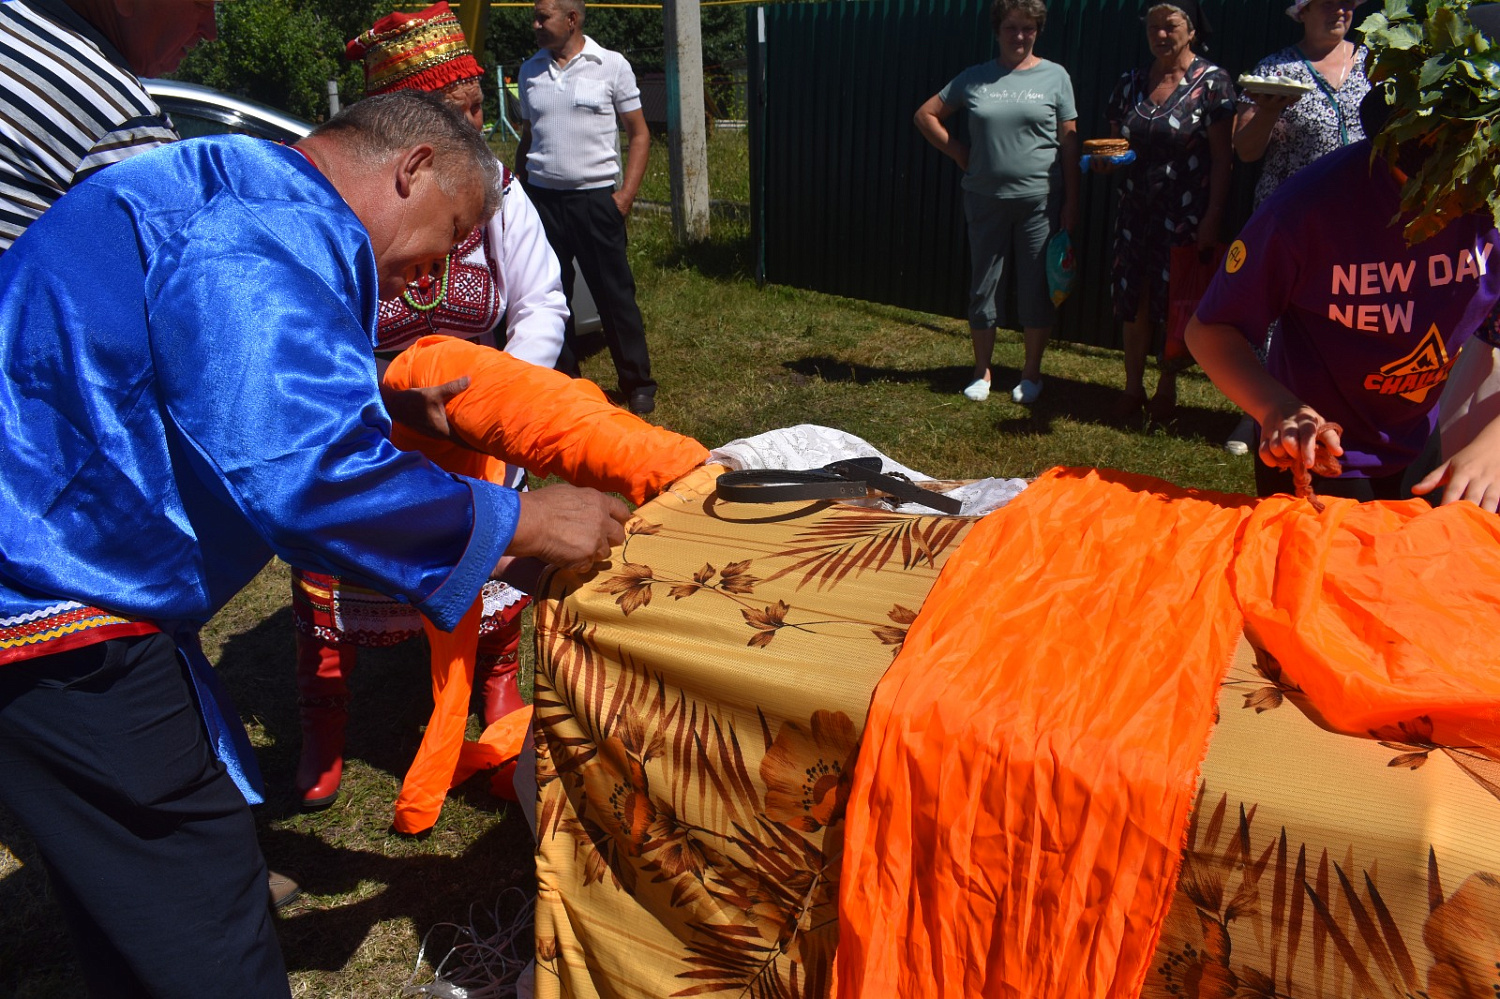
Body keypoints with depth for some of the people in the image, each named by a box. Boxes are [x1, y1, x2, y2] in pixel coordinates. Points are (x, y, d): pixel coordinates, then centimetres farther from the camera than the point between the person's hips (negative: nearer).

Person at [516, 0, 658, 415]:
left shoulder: (611, 65, -1)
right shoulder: (529, 71, 11)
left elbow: (639, 134, 1)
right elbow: (527, 136, 18)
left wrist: (626, 195, -8)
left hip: (594, 198, -4)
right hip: (542, 198, 4)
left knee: (615, 294, -1)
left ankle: (637, 384, 10)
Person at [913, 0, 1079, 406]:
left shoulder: (1055, 76, 3)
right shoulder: (975, 78, 5)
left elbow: (1069, 143, 2)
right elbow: (926, 115, 13)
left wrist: (1072, 201, -3)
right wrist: (958, 152, 4)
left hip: (1038, 200, -1)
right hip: (985, 200, 1)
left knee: (1036, 290, 4)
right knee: (983, 288, 7)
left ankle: (1031, 374, 18)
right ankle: (982, 372, 20)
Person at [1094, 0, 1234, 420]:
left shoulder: (1211, 81, -4)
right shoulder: (1130, 83, 9)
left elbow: (1221, 156, -8)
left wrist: (1212, 217, -14)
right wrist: (1105, 158, -7)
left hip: (1185, 216, -4)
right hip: (1135, 210, 4)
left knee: (1176, 304, 3)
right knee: (1132, 299, 5)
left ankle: (1167, 389, 17)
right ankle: (1133, 387, 16)